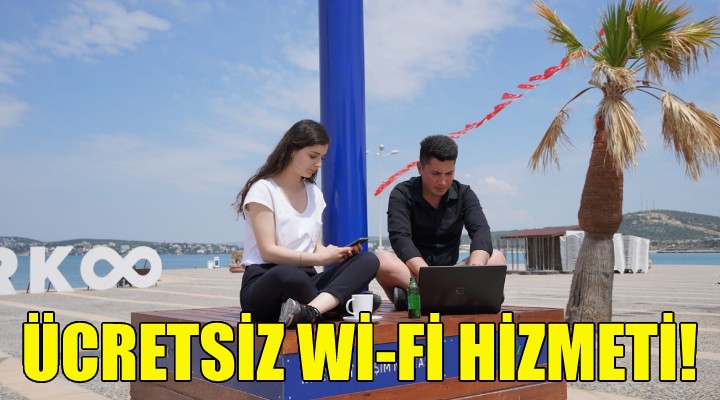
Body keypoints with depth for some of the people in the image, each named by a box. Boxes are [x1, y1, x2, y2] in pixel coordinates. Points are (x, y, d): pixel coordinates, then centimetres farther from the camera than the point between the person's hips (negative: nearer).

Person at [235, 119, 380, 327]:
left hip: (306, 277, 7)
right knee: (289, 275, -44)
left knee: (368, 260, -20)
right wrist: (319, 258, -20)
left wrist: (339, 252, -6)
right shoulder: (263, 189, -4)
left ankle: (310, 309, -42)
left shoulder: (315, 193, 16)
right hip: (265, 283, -7)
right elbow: (268, 251, -12)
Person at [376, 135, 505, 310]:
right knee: (382, 260, -32)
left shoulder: (464, 195, 4)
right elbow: (400, 238, -20)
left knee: (496, 258, -23)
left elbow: (481, 232, -13)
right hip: (413, 273, -2)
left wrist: (474, 268, -36)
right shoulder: (402, 194, -4)